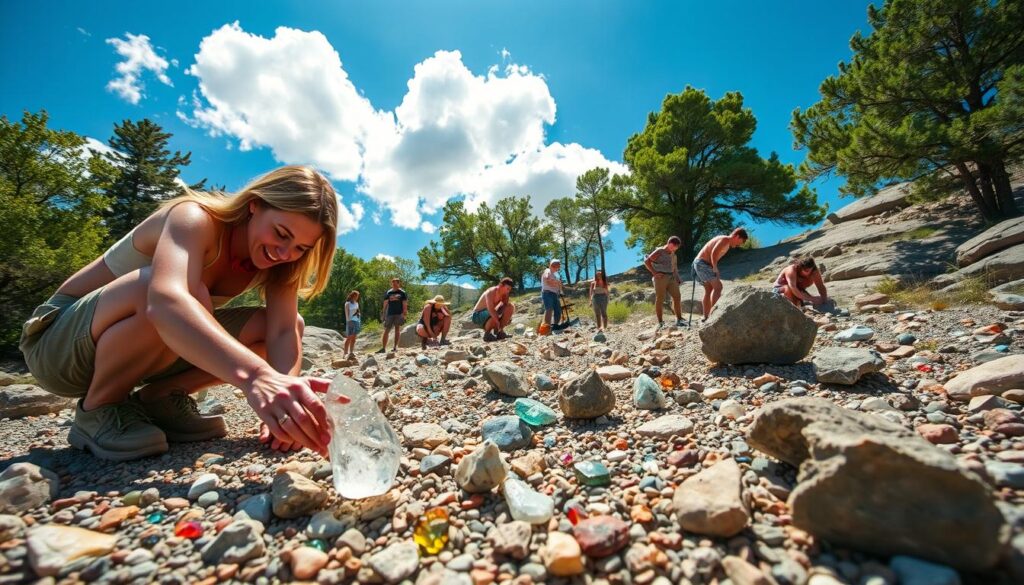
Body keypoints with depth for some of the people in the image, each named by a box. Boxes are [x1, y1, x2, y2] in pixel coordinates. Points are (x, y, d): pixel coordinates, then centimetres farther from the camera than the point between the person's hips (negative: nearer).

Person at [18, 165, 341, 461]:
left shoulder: (273, 260, -9)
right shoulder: (196, 219, -28)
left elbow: (284, 332, -22)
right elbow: (165, 301, -49)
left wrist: (285, 393, -41)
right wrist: (255, 376, -64)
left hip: (137, 349, 6)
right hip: (57, 341, -5)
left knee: (280, 323, -11)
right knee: (187, 296, -37)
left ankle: (158, 398, -2)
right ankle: (97, 410, -12)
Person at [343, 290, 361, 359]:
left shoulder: (356, 303, 16)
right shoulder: (348, 303, -2)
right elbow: (347, 313, -7)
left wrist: (360, 321, 12)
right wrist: (348, 321, -16)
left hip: (357, 321, 6)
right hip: (351, 321, -6)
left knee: (353, 338, 5)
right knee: (349, 338, -5)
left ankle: (351, 352, 7)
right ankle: (345, 353, 0)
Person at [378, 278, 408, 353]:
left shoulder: (402, 293, 2)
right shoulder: (388, 293, 9)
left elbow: (405, 305, 0)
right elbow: (385, 304, 11)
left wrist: (404, 314, -9)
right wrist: (383, 314, 7)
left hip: (399, 313, -2)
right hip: (390, 313, 2)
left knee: (397, 329, -2)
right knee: (386, 330, 1)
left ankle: (396, 346, 3)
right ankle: (383, 348, 3)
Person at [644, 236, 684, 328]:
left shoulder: (673, 254, 21)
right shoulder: (659, 251, -2)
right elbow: (646, 261, -11)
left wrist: (677, 279, 15)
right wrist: (654, 273, -14)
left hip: (671, 278, 7)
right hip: (661, 278, -7)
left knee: (677, 297, -1)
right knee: (659, 299, -5)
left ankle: (679, 320, 7)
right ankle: (660, 322, 0)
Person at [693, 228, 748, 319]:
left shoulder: (726, 243, 21)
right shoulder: (725, 240, -9)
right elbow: (714, 253, -23)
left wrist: (714, 269, 7)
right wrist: (715, 269, -16)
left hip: (699, 263, 10)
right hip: (702, 263, -10)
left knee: (709, 290, 11)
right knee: (718, 287, -13)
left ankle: (706, 318, 13)